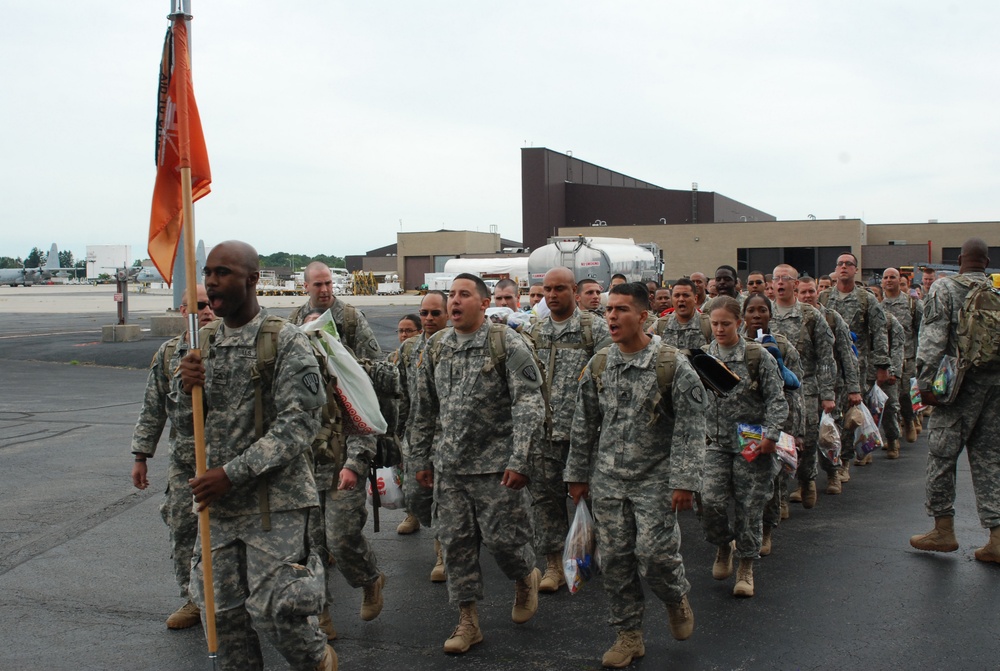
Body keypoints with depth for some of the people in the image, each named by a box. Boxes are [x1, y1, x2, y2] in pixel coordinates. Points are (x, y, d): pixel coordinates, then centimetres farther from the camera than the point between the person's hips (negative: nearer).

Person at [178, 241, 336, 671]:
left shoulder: (286, 342, -9)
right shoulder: (207, 349, 11)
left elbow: (298, 425, -16)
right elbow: (191, 427, 15)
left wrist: (232, 473, -19)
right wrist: (187, 388, -7)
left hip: (274, 501, -6)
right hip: (219, 504, 6)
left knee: (270, 608, -7)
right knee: (224, 612, 10)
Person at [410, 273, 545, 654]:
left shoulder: (507, 343, -9)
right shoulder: (436, 347, 8)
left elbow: (529, 404, -14)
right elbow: (425, 409, 15)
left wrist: (520, 461, -21)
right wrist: (421, 459, 15)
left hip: (495, 464, -5)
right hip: (448, 466, 5)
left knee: (502, 537, -1)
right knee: (455, 541, 7)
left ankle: (526, 577, 33)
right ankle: (467, 621, 20)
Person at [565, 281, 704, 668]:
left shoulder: (673, 365, -9)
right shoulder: (598, 366, 4)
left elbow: (690, 429, -10)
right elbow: (584, 426, 12)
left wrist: (684, 482, -15)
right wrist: (578, 475, 12)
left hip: (655, 478, -4)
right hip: (608, 480, 4)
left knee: (654, 553, -10)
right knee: (614, 559, 6)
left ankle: (677, 598, 24)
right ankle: (628, 635, 21)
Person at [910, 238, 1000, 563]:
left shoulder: (943, 289, -3)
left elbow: (933, 338, -11)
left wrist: (926, 381, -10)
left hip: (962, 381, -4)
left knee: (942, 453, 6)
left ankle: (944, 530, 12)